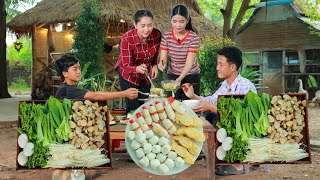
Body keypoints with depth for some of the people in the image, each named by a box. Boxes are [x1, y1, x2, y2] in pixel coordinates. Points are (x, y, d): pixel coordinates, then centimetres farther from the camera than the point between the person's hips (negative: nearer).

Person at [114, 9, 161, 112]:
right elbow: (126, 66, -30)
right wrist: (137, 69, -50)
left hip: (146, 75, 4)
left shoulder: (156, 34, -19)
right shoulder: (127, 39, -32)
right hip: (129, 75, -4)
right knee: (133, 107, -1)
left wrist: (155, 65, -9)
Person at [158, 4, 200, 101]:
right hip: (172, 75, 2)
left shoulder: (193, 37, -17)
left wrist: (179, 79, -35)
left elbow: (189, 62, -22)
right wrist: (162, 64, -35)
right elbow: (163, 58, -12)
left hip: (191, 76, -2)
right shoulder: (166, 36, -9)